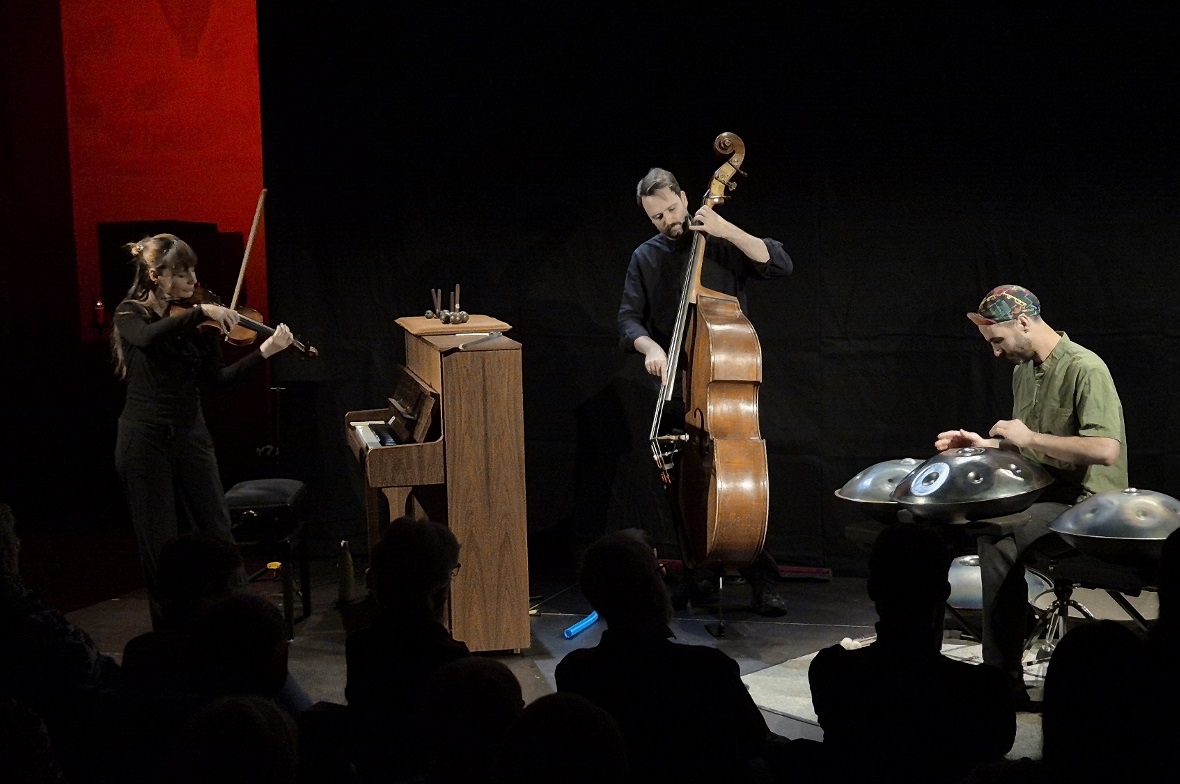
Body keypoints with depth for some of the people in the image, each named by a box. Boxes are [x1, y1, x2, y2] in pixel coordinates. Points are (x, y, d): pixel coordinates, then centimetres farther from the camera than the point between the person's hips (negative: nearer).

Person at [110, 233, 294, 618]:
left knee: (218, 537, 3)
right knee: (160, 546, 3)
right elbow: (147, 338, -30)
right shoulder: (131, 314, -6)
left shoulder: (198, 321, 4)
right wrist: (201, 312, -36)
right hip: (145, 440, -3)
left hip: (190, 435, 3)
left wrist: (265, 351, -13)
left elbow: (217, 378, -2)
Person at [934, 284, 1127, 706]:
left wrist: (1030, 438, -24)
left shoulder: (1085, 370, -16)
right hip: (1042, 494, 9)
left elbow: (1107, 449, -28)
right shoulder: (1024, 371, 11)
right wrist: (982, 444, 6)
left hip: (1087, 504, -9)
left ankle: (1005, 681, -23)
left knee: (997, 537, -29)